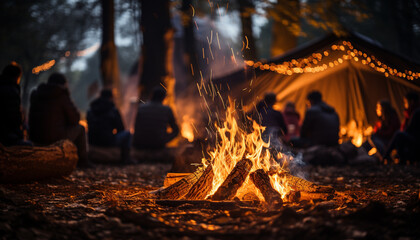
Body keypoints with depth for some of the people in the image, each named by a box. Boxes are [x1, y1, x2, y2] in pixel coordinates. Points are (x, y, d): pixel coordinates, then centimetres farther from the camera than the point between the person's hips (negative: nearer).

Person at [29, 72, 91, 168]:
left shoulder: (35, 95, 11)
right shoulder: (62, 96, -7)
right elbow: (75, 119, -3)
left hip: (36, 139, 7)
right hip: (55, 139, -7)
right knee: (80, 128, 19)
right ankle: (82, 161, 25)